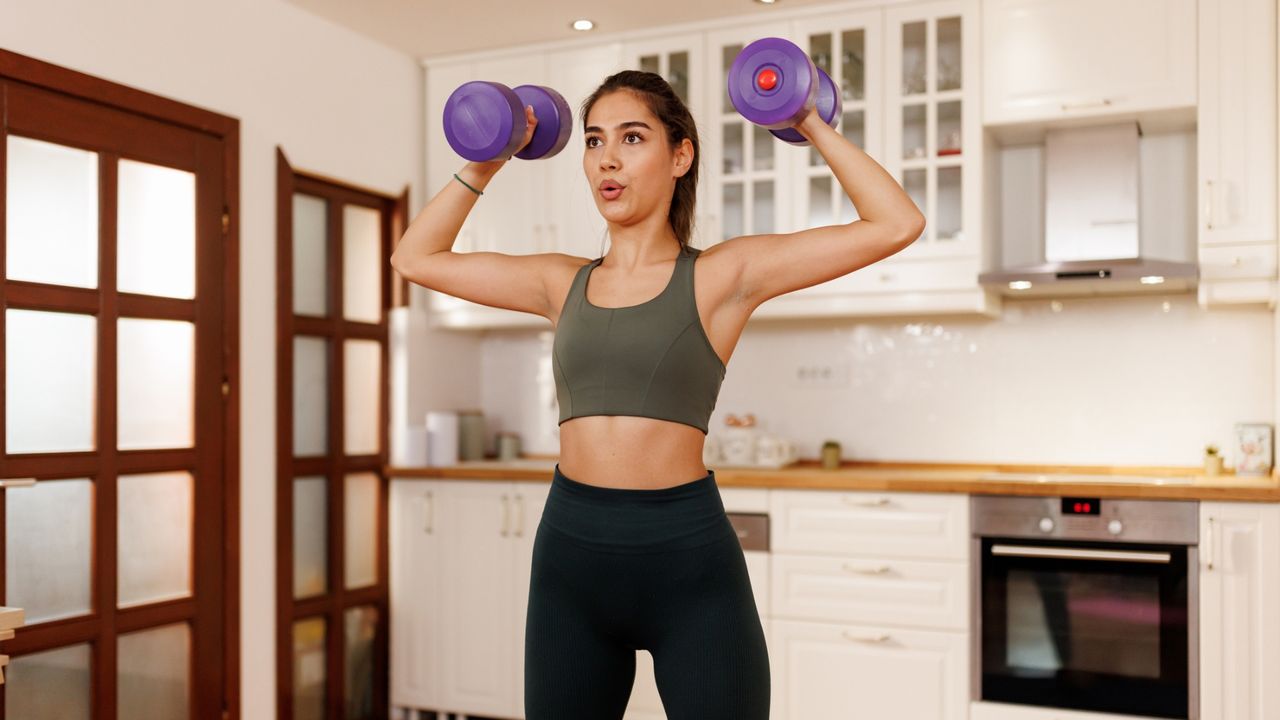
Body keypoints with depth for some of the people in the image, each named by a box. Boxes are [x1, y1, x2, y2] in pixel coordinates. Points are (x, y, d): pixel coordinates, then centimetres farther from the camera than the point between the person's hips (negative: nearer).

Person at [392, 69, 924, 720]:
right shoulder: (563, 284, 10)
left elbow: (896, 224, -5)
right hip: (570, 551, 4)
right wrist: (482, 168, 16)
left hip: (687, 554, -4)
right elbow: (415, 257, 20)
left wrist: (814, 129, -1)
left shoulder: (721, 275, -1)